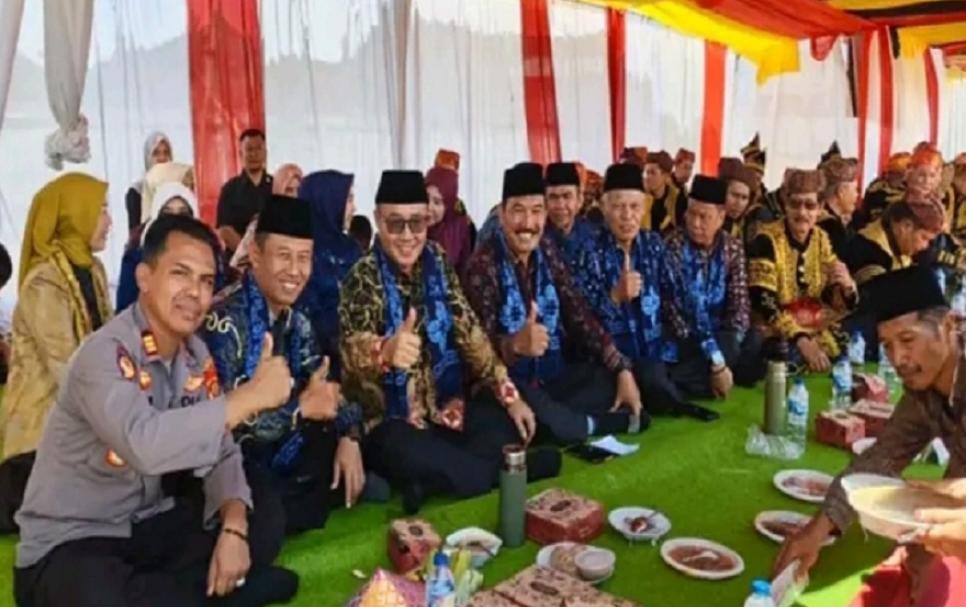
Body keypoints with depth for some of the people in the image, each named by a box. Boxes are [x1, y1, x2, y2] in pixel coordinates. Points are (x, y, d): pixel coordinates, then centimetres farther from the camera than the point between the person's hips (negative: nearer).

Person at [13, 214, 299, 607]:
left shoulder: (195, 354, -1)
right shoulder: (106, 354, -24)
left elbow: (220, 452, -1)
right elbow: (144, 445, -43)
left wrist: (233, 527, -18)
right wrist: (249, 396, -37)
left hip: (146, 524, 6)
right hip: (71, 541, -6)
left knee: (263, 521, -5)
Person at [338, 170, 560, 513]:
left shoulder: (437, 263, 3)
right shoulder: (363, 278, -12)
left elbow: (469, 332, 4)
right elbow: (354, 351, -28)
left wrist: (510, 396, -4)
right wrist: (386, 352, -52)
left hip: (446, 410, 6)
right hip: (390, 422, -6)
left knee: (507, 421, -12)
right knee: (405, 454, -35)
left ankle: (433, 481, -19)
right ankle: (504, 471, -17)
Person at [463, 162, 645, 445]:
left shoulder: (548, 253, 5)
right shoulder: (483, 264, -14)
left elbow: (580, 316, 3)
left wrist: (622, 369, -7)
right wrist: (516, 344, -42)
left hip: (554, 377, 6)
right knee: (545, 418, -35)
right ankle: (614, 421, -8)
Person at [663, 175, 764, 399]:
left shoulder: (733, 248, 1)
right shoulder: (673, 246, -14)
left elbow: (740, 303, -3)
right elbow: (672, 309, -21)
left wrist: (727, 349, -22)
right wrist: (717, 359, -26)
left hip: (720, 336, 6)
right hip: (684, 338, -6)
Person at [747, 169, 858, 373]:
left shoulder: (821, 239, 4)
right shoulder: (767, 240, -12)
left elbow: (831, 299, 6)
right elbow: (762, 301, -20)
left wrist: (846, 286, -17)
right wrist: (801, 339, -30)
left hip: (818, 329, 6)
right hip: (777, 332, -5)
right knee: (797, 360, -29)